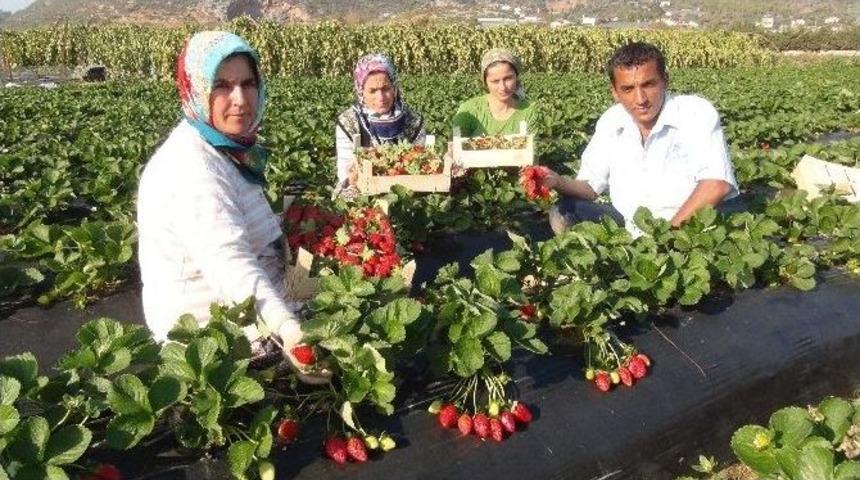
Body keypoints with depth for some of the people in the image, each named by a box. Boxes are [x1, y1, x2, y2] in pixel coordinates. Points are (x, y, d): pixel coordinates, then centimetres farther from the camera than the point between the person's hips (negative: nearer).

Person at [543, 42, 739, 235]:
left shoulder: (698, 113, -12)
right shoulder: (610, 121, 4)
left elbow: (717, 185, -23)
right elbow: (590, 185, 5)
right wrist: (558, 182, -16)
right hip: (629, 228, 4)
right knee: (562, 214, -9)